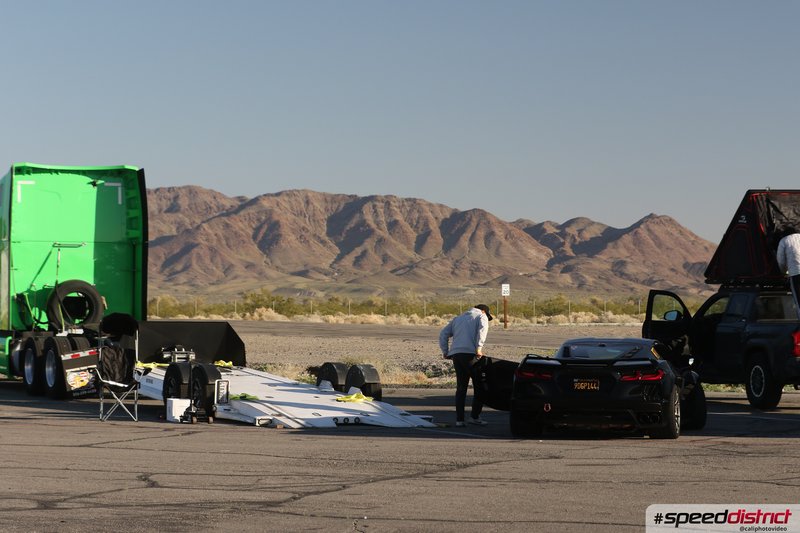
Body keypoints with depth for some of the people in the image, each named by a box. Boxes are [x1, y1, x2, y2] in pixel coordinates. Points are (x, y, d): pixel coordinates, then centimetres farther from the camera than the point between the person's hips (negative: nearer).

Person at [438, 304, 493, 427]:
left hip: (455, 355, 6)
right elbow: (482, 330, -10)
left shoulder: (458, 318, 30)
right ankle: (475, 416, 1)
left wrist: (445, 351, 19)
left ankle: (459, 419, 5)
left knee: (461, 387, 10)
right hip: (470, 354, -6)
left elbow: (443, 334, 23)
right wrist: (479, 348, -18)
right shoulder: (481, 317, 12)